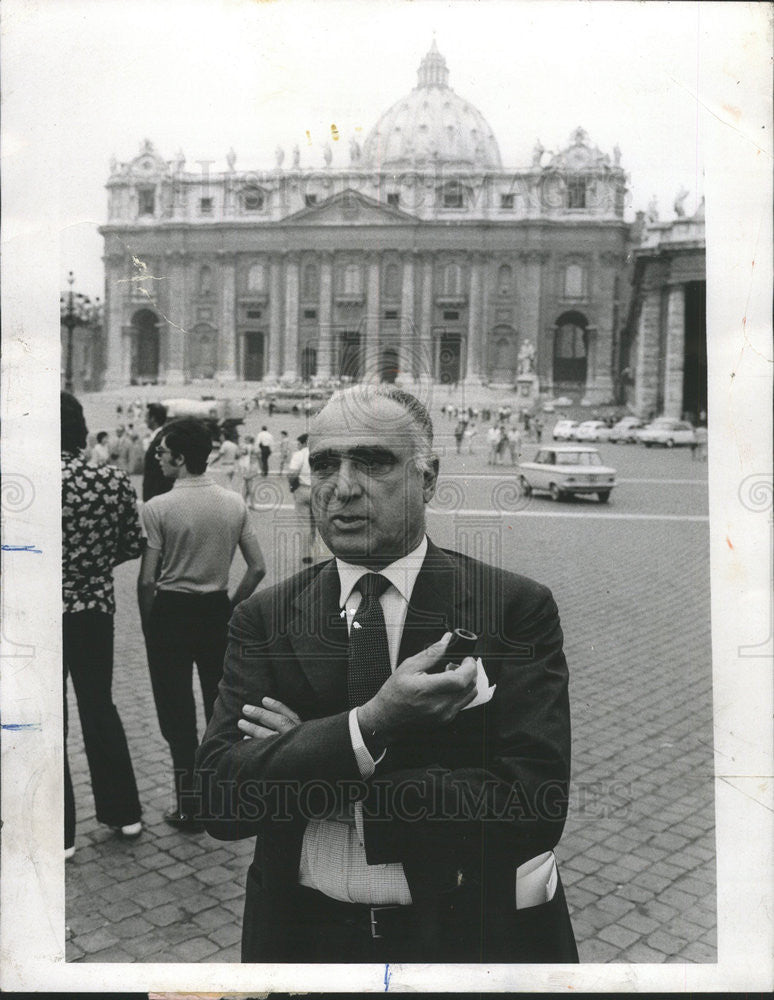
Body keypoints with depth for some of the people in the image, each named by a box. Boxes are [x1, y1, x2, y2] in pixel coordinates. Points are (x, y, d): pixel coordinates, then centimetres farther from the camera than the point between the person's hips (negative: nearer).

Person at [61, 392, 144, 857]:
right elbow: (134, 545, 1)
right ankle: (124, 812, 29)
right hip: (96, 608, 4)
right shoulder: (115, 480, -5)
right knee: (100, 706, 19)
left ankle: (60, 833, 19)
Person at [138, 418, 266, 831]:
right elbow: (258, 568, 0)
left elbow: (147, 580, -13)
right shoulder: (235, 503, -2)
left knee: (178, 713, 7)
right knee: (222, 708, 15)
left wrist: (149, 628, 0)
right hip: (217, 610, 4)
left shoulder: (158, 508, -13)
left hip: (171, 612, -4)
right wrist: (231, 607, 11)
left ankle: (189, 808, 16)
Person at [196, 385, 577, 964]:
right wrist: (370, 724, -28)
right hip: (305, 934, 2)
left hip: (467, 938, -2)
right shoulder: (264, 619, -6)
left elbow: (533, 808, -20)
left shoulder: (516, 608, -13)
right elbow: (219, 797, -14)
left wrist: (327, 782, -19)